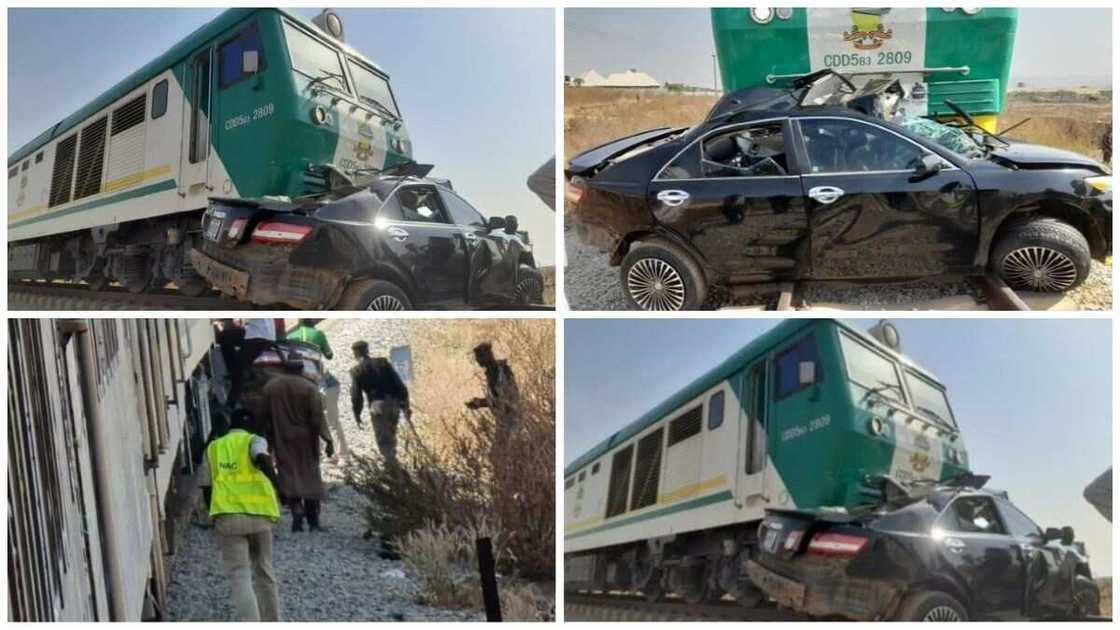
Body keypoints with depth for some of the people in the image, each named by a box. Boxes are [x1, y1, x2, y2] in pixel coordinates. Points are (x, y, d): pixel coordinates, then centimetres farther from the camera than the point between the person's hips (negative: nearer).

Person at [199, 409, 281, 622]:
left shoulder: (212, 448, 16)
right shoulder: (254, 440, 6)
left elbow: (206, 489, 16)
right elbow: (262, 458, -18)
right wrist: (277, 485, -13)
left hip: (227, 518, 0)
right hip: (259, 516, 0)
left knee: (239, 577, -1)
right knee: (264, 572, 17)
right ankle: (272, 621, 26)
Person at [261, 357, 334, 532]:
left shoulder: (269, 387, 1)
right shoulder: (310, 388, -9)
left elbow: (264, 416, 6)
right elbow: (318, 417, -13)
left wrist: (270, 438, 16)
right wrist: (328, 439, -10)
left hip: (282, 441, 1)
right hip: (306, 440, -1)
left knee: (288, 474, 3)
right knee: (310, 475, 8)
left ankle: (297, 511, -19)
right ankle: (314, 521, 11)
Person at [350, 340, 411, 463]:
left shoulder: (357, 371, 3)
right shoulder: (383, 363, 13)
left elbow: (356, 395, -1)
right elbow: (399, 385, 9)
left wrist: (357, 414, 11)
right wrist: (405, 405, 12)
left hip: (377, 406, -4)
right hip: (394, 403, 5)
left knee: (383, 440, -1)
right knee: (391, 437, 22)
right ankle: (392, 461, 28)